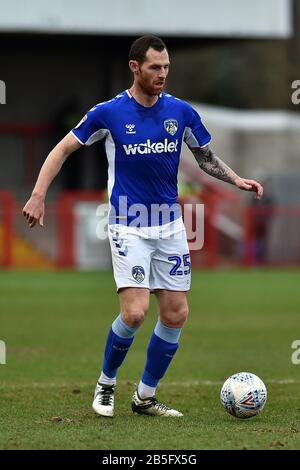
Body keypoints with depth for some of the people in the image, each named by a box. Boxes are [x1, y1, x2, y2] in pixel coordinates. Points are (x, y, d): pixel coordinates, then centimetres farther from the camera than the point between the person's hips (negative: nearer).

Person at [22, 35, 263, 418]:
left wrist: (236, 180, -1)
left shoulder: (181, 112, 1)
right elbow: (64, 149, 2)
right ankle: (106, 383, 8)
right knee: (135, 312, -17)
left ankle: (145, 397, 17)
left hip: (170, 226, 4)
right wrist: (38, 195, -8)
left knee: (176, 315, 1)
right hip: (128, 228, -4)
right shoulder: (108, 113, -7)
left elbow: (206, 157, 16)